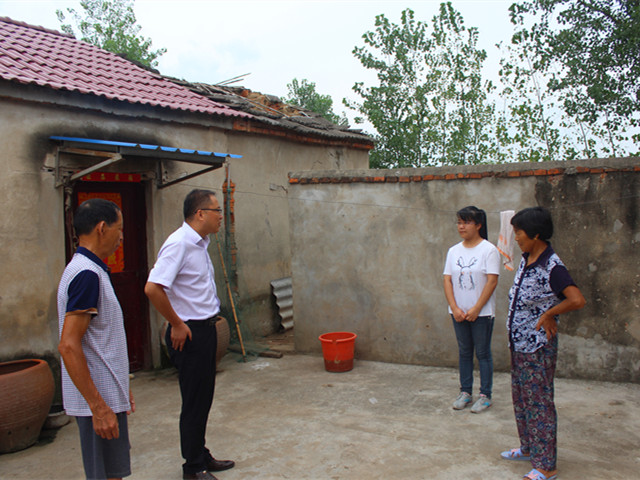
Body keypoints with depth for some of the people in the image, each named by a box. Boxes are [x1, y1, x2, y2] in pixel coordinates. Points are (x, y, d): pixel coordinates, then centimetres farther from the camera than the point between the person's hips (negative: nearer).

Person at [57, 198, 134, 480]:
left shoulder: (87, 270, 12)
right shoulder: (87, 275, -20)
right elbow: (68, 346, -25)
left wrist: (121, 389, 22)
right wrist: (98, 406, -24)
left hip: (106, 396, 10)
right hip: (99, 401, -10)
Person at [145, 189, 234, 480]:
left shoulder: (200, 243, 11)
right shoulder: (179, 243, -20)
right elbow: (153, 288, -29)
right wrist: (177, 325, -19)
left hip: (205, 329, 9)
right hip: (189, 334, -9)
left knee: (204, 398, 18)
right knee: (194, 402, 3)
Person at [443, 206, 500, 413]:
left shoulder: (489, 250, -8)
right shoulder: (454, 251, 7)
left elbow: (492, 281, -12)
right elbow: (447, 280, 4)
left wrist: (476, 309, -15)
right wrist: (454, 308, -7)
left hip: (482, 312, -4)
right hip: (458, 313, 5)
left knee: (483, 353, 3)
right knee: (464, 352, 13)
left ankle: (485, 395, 14)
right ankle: (465, 392, 24)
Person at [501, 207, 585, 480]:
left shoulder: (552, 267, -21)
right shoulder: (526, 260, 7)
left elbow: (577, 300, -32)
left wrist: (548, 315, -18)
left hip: (538, 347, -9)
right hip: (519, 344, 9)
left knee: (539, 403, 1)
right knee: (521, 398, 19)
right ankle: (529, 448, 37)